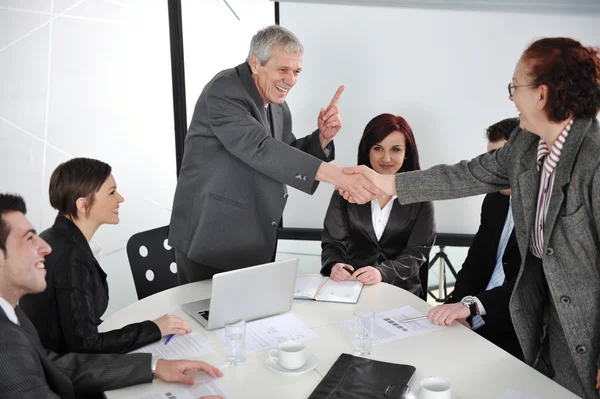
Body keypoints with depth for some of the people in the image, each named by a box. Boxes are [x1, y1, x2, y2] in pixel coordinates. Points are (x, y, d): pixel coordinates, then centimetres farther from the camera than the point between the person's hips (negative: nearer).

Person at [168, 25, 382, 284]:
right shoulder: (224, 91, -18)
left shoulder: (277, 105, 6)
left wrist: (323, 137, -9)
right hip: (211, 238, -7)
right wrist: (338, 176, -37)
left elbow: (286, 158, 12)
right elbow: (260, 149, -30)